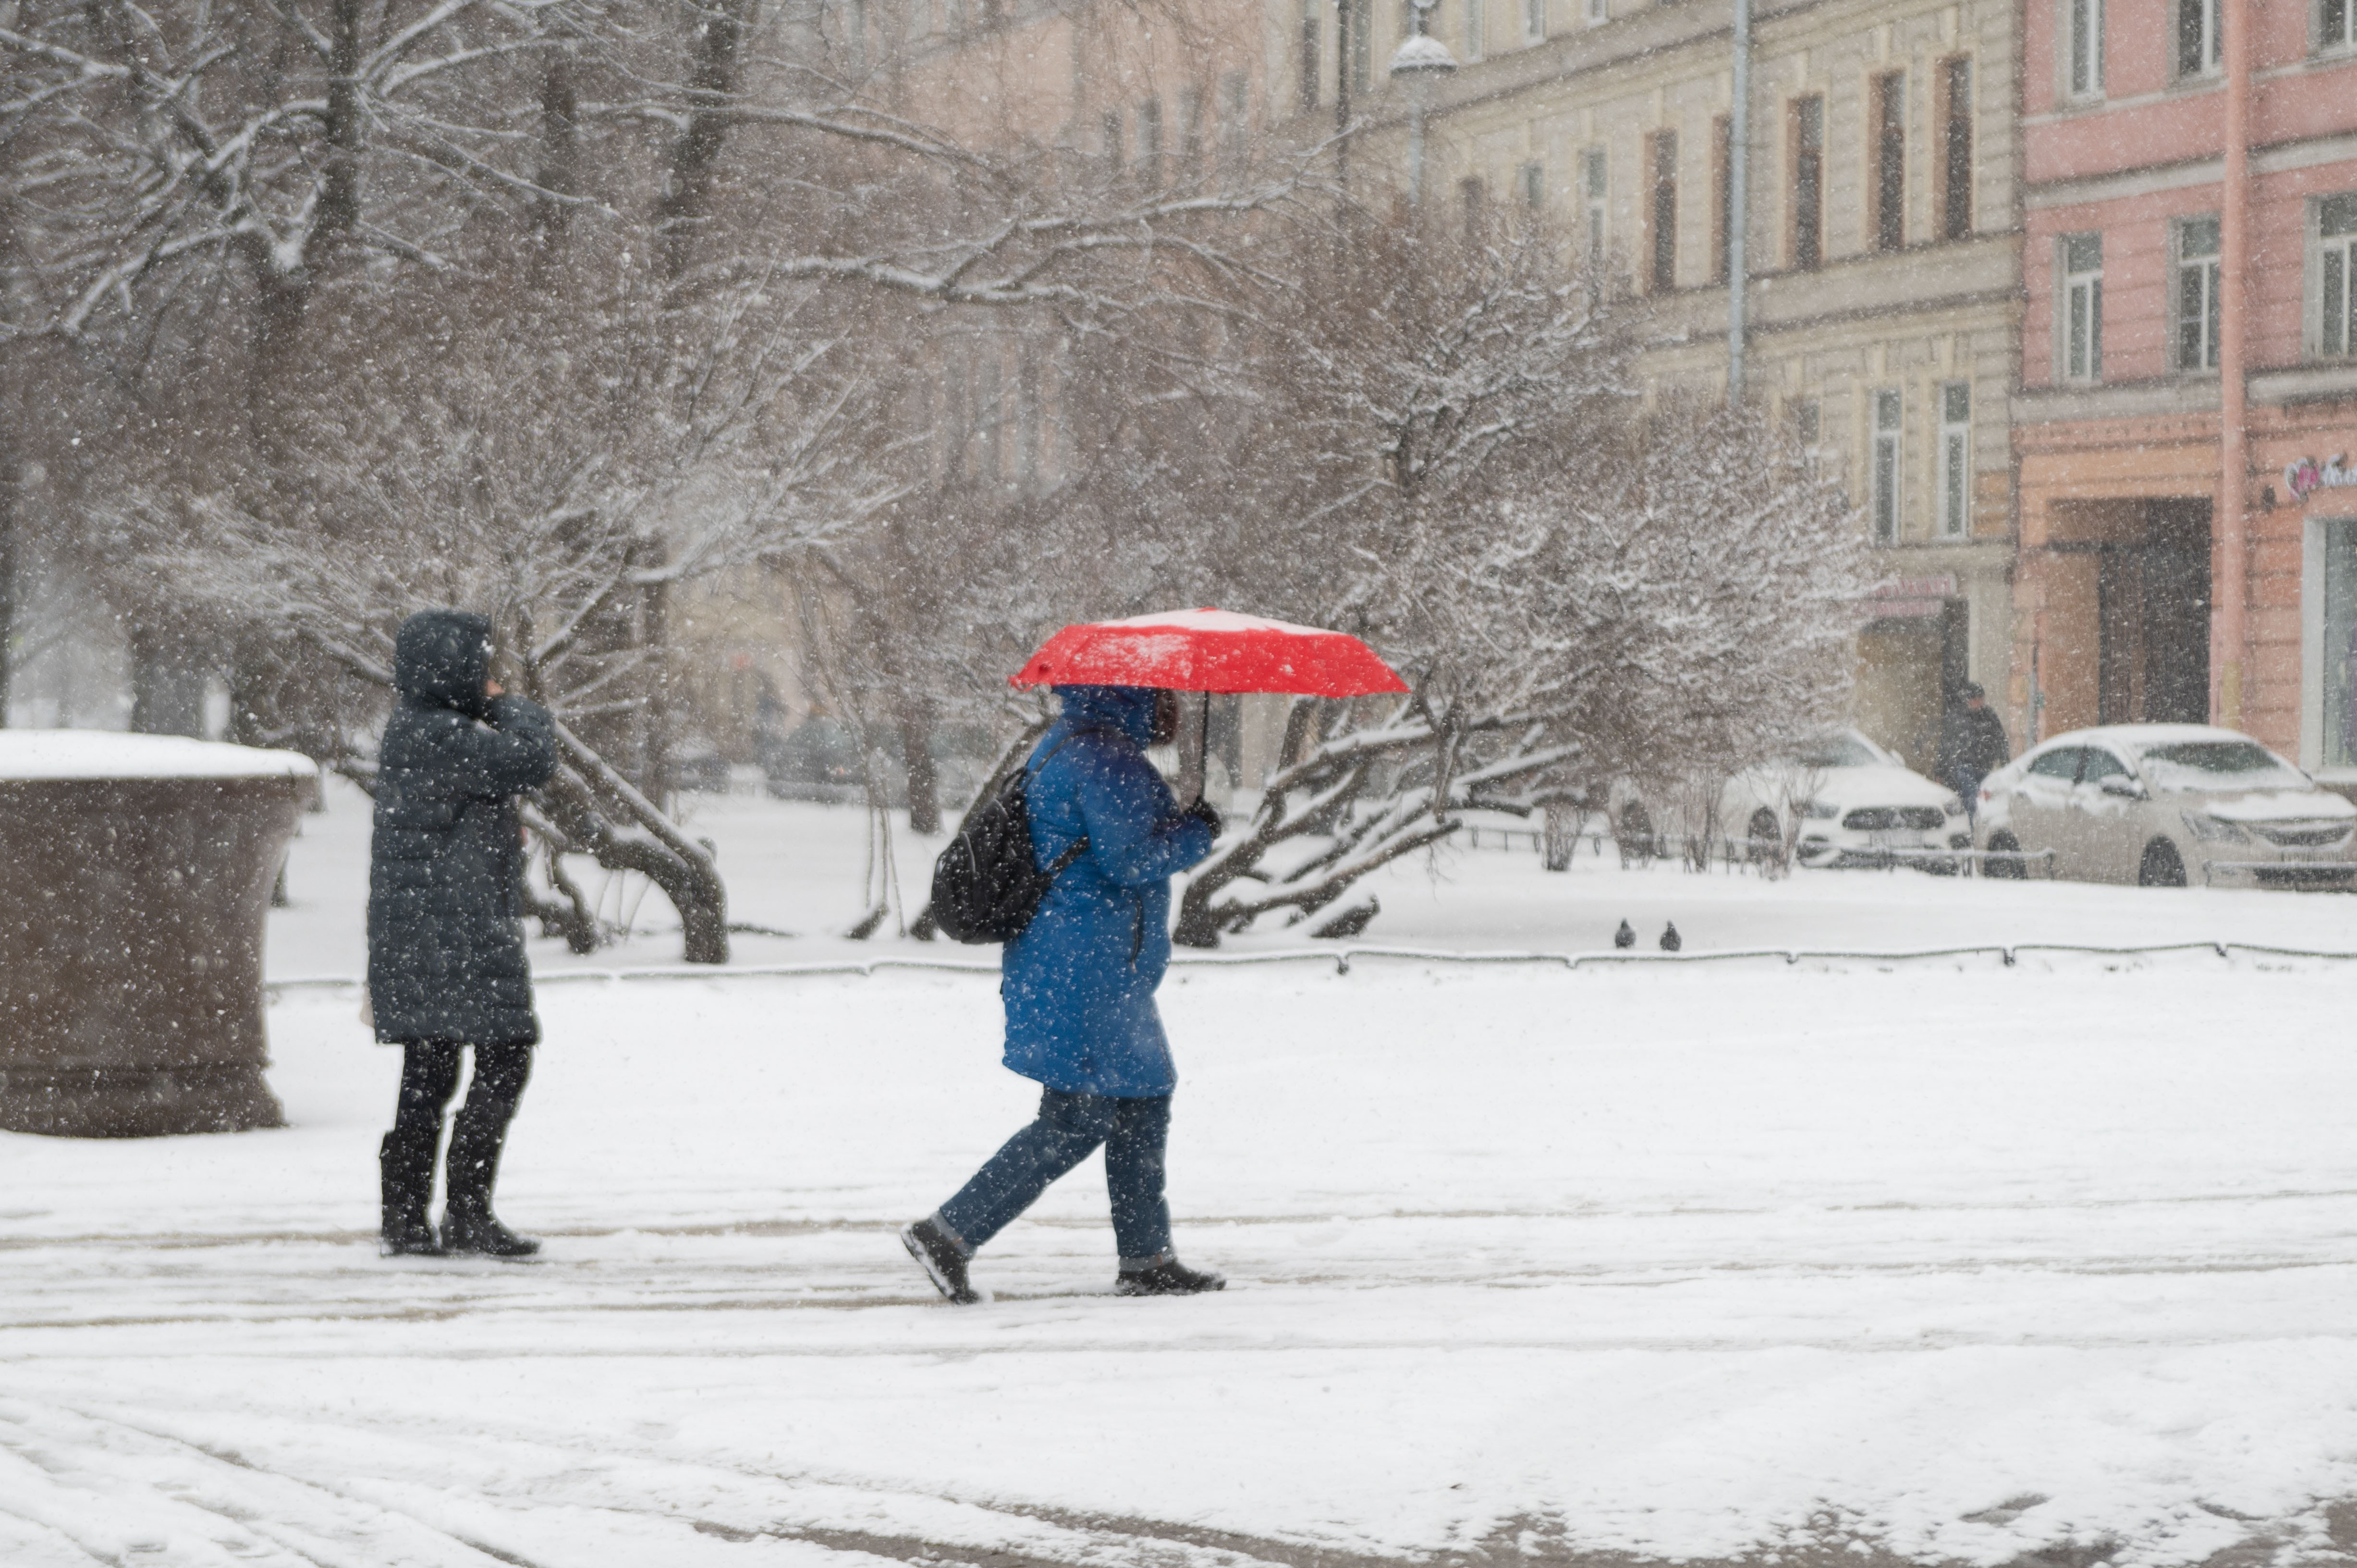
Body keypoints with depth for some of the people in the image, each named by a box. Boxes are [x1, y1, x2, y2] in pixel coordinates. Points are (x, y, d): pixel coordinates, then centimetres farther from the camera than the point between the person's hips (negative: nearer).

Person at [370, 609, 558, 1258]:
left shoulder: (415, 730, 17)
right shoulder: (437, 736, -16)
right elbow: (531, 759, -20)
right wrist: (512, 708, -3)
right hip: (455, 930, -11)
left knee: (428, 1072, 11)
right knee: (505, 1057, -9)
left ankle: (404, 1222, 13)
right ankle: (467, 1212, -9)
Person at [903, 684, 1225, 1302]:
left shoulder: (1063, 747, 17)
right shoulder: (1103, 757, -17)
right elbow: (1129, 858, -21)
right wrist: (1198, 833, -7)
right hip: (1087, 976, -11)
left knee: (1143, 1104, 14)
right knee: (1078, 1122, -8)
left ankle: (1147, 1261, 18)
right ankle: (950, 1233, -9)